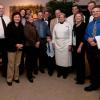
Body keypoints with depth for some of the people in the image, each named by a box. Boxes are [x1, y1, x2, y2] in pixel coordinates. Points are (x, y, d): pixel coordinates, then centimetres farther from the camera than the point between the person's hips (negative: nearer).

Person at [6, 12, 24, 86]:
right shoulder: (10, 25, -5)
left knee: (17, 64, 10)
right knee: (11, 64, 1)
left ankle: (16, 77, 24)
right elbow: (8, 37, -11)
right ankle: (9, 79, 14)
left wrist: (22, 44, -8)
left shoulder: (21, 26, 7)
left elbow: (23, 36, 8)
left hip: (20, 47, 4)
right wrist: (15, 44, -16)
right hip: (12, 47, -4)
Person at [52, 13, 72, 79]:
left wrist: (70, 44, -9)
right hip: (57, 44, 3)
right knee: (58, 58, 6)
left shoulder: (68, 25, -1)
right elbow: (54, 35, 12)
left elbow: (70, 35, -4)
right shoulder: (56, 25, 10)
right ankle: (59, 72, 20)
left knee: (65, 58, 0)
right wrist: (53, 43, 7)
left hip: (65, 44, -3)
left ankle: (65, 73, 14)